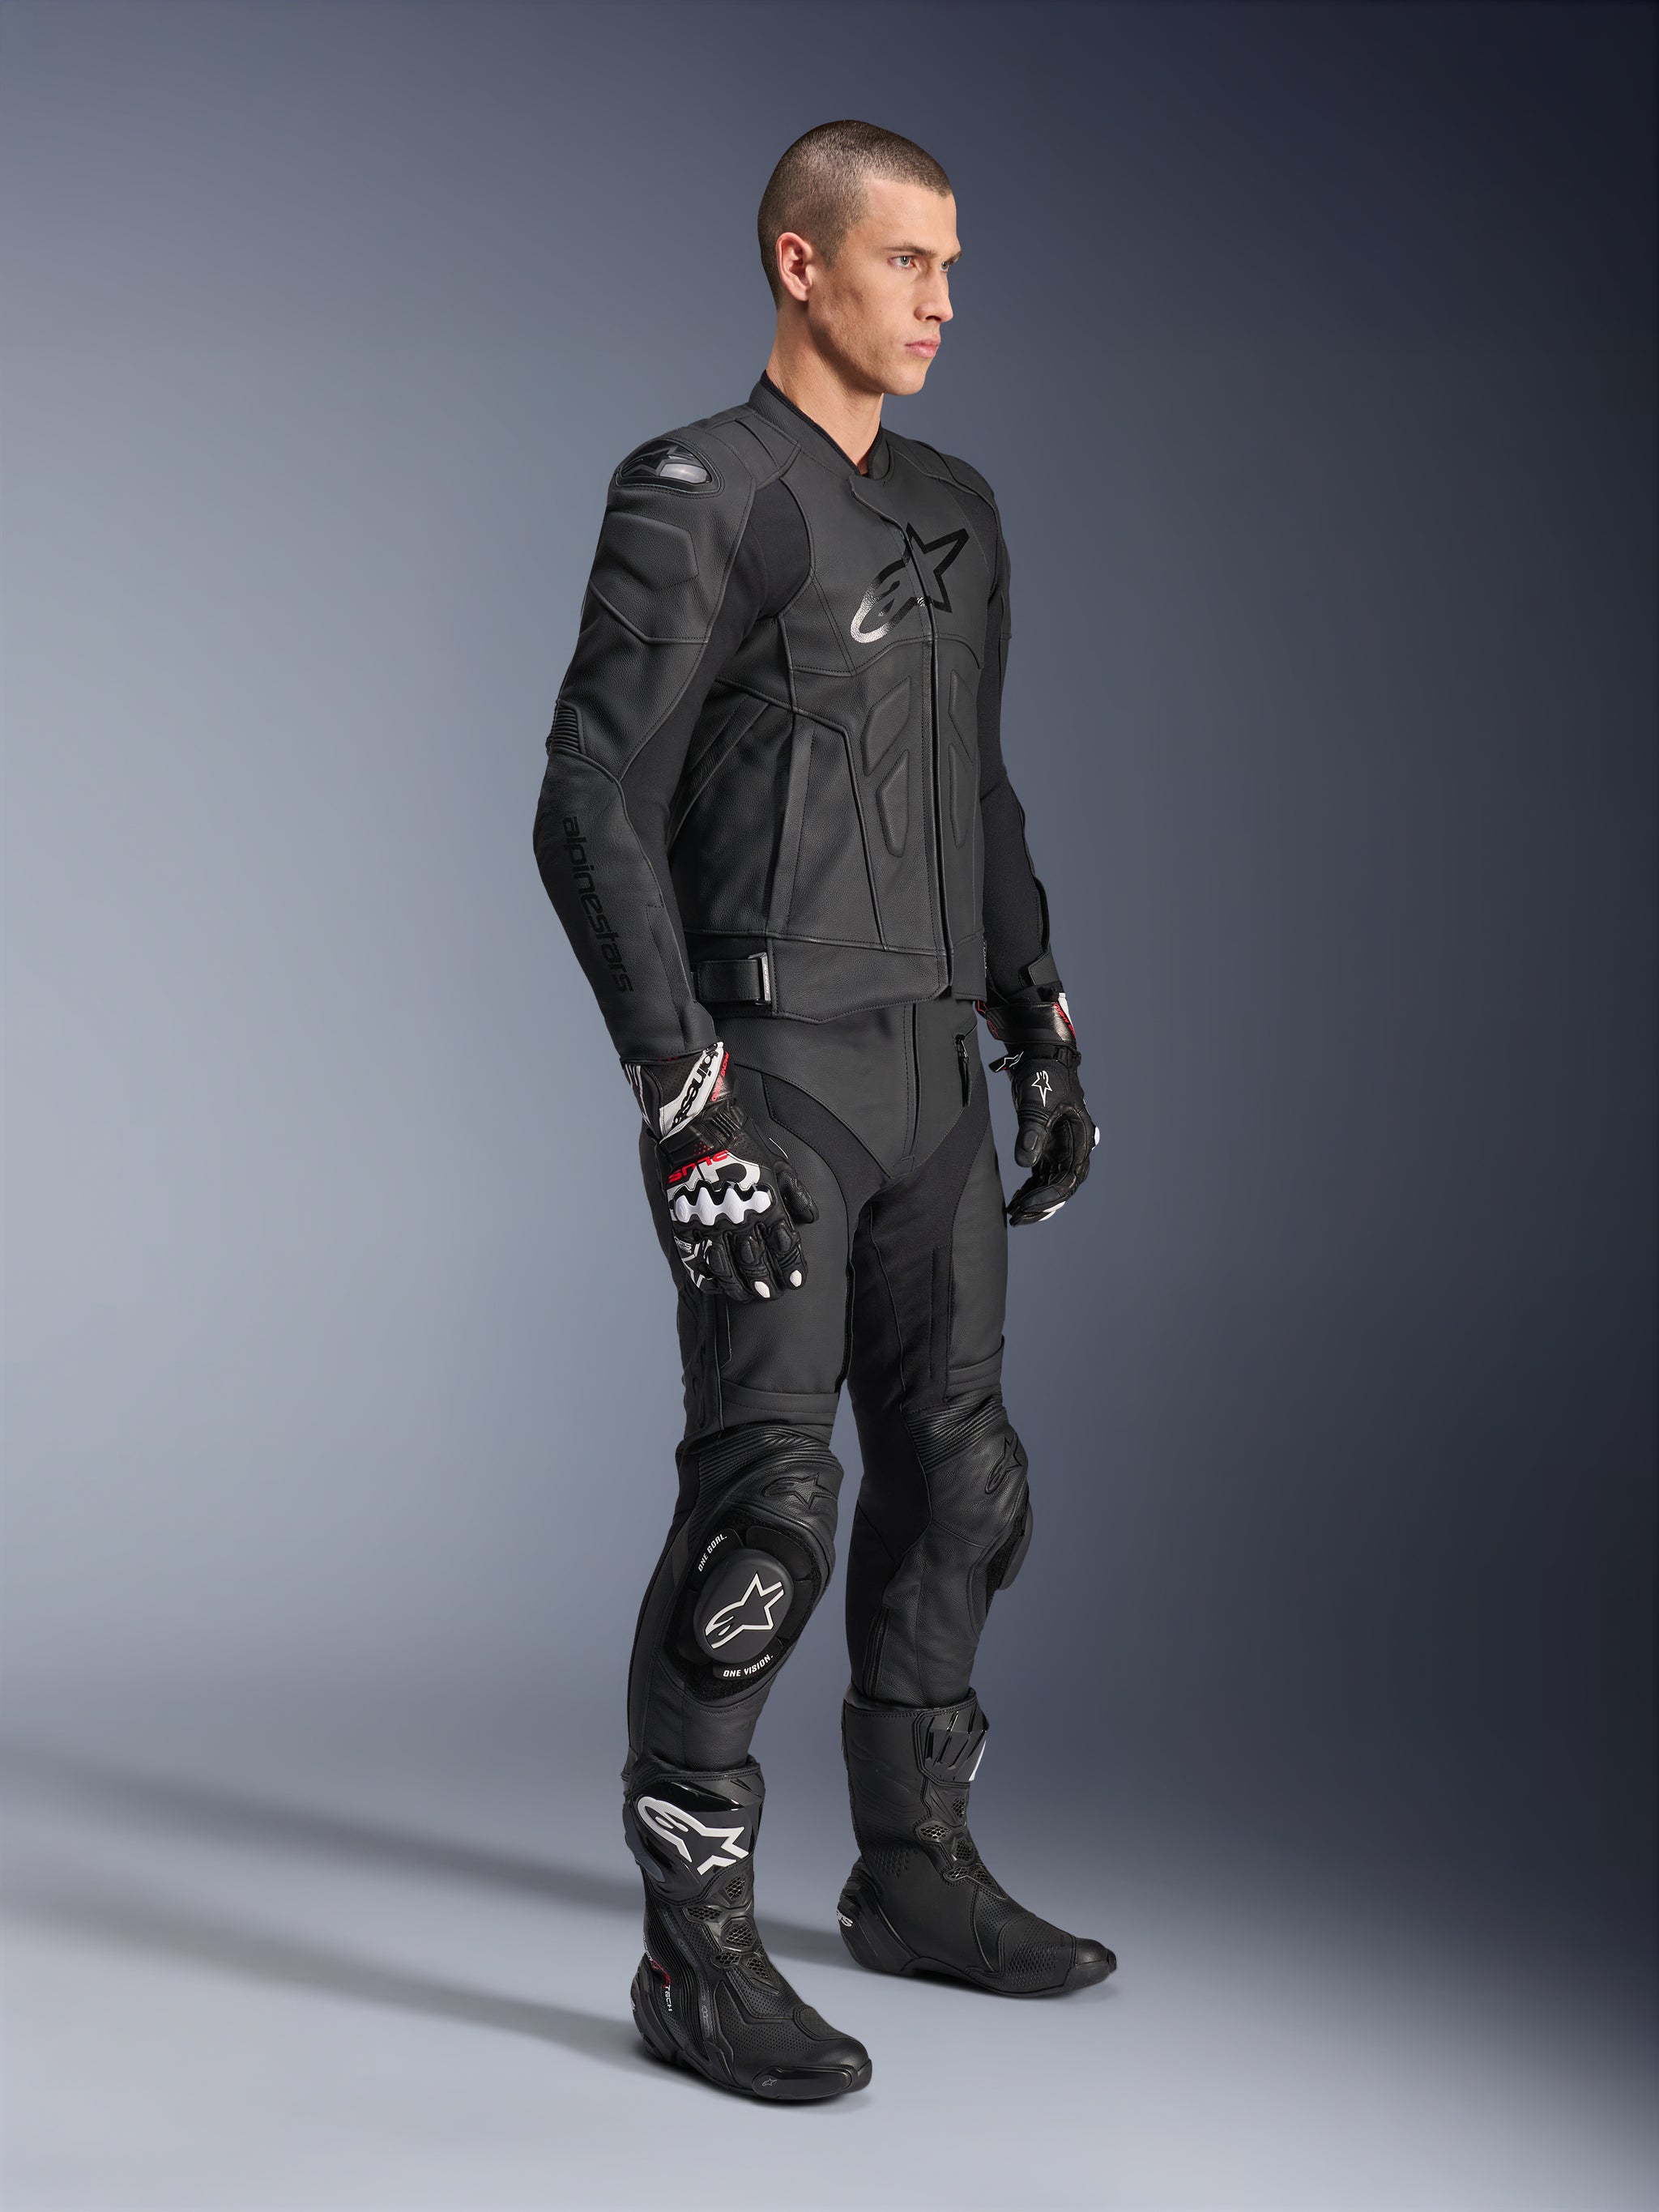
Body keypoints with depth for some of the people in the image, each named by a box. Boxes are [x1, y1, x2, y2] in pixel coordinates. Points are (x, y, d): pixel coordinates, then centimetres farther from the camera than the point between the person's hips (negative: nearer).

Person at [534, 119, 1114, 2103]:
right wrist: (685, 1097, -21)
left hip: (929, 1074, 8)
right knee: (764, 1502, -10)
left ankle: (916, 1873, 26)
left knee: (954, 1473, 11)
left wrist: (1040, 1032, 17)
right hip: (774, 1077, -8)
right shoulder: (695, 503, -9)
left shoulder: (954, 518, 15)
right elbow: (591, 813, -15)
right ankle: (696, 1954, 0)